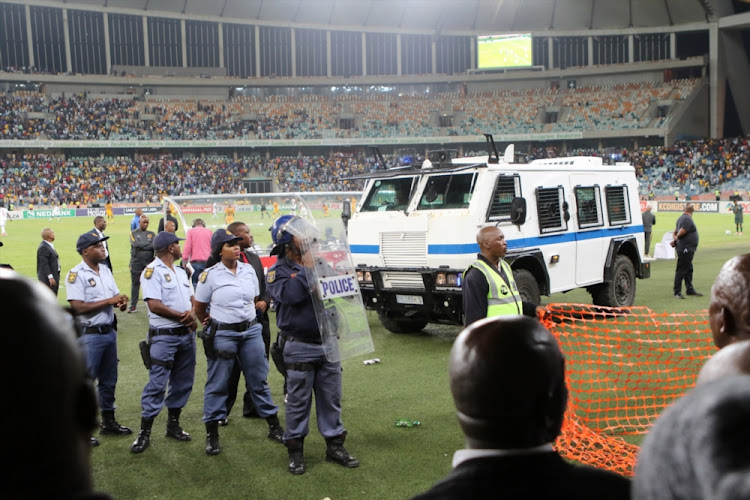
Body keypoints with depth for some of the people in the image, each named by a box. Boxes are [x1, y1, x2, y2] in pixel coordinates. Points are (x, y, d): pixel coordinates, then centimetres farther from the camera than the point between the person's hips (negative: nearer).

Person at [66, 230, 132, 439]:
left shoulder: (106, 270, 10)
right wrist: (109, 301, -20)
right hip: (90, 335, -7)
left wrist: (121, 302, -8)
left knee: (109, 381, 16)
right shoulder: (76, 274, -12)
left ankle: (108, 421, 29)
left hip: (109, 332, 7)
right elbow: (79, 307, -20)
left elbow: (115, 295, 16)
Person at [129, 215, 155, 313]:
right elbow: (136, 244, -12)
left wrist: (142, 246, -11)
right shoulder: (133, 233, 6)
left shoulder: (151, 234, 11)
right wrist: (149, 244, -6)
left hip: (149, 263, 1)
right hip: (136, 263, -1)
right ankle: (133, 306, 9)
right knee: (135, 284, 4)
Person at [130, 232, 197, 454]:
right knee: (157, 384, -6)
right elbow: (155, 306, -18)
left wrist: (192, 313, -10)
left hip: (187, 334, 8)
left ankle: (173, 424, 24)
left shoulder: (180, 271, 15)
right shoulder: (152, 271, -9)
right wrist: (183, 316, -11)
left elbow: (192, 298, 12)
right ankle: (145, 432, 1)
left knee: (183, 382, 12)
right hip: (163, 336, -7)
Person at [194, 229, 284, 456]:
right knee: (217, 384, 5)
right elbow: (199, 308, 3)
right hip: (222, 335, -3)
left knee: (259, 381, 10)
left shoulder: (248, 270, 4)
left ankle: (274, 427, 21)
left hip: (251, 331, 4)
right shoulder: (210, 275, -7)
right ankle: (212, 434, 17)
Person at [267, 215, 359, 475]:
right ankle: (295, 450, 19)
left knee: (331, 398, 12)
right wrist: (306, 268, -16)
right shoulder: (277, 272, -4)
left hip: (328, 343, 5)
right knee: (298, 401, 5)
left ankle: (335, 445, 24)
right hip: (299, 347, -4)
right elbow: (292, 295, -24)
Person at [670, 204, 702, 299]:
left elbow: (675, 232, 14)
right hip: (685, 249, -10)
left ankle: (690, 289, 25)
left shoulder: (681, 218, 14)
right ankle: (677, 292, -3)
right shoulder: (687, 220, -18)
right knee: (681, 270, -6)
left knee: (688, 270, 17)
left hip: (687, 249, 10)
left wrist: (674, 239, -3)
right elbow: (680, 233, -21)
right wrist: (675, 240, -3)